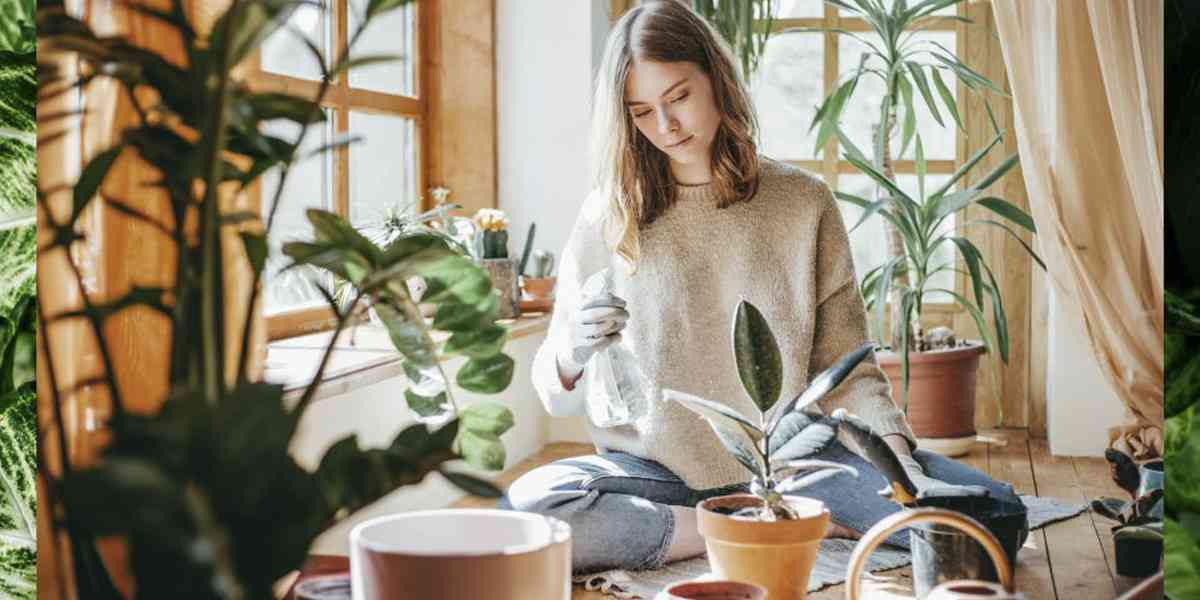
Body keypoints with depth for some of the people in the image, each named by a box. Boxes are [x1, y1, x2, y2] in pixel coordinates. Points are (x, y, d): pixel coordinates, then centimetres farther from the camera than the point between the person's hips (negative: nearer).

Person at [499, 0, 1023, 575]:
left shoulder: (802, 202, 4)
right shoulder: (607, 217, 1)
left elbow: (846, 369, 3)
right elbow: (559, 396, 4)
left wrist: (895, 452, -14)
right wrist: (573, 354, -19)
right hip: (658, 470, 0)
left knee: (989, 506, -20)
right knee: (526, 507, -32)